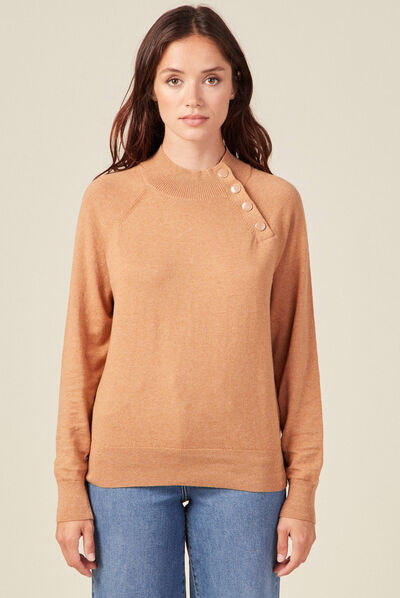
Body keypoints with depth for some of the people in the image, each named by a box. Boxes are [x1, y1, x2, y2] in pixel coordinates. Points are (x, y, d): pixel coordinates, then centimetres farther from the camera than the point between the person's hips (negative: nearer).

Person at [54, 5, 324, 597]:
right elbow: (84, 347, 3)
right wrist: (71, 487, 1)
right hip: (127, 466, 0)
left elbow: (295, 350, 5)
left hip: (243, 472, 0)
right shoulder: (108, 200, 2)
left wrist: (303, 488, 2)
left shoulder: (277, 202, 3)